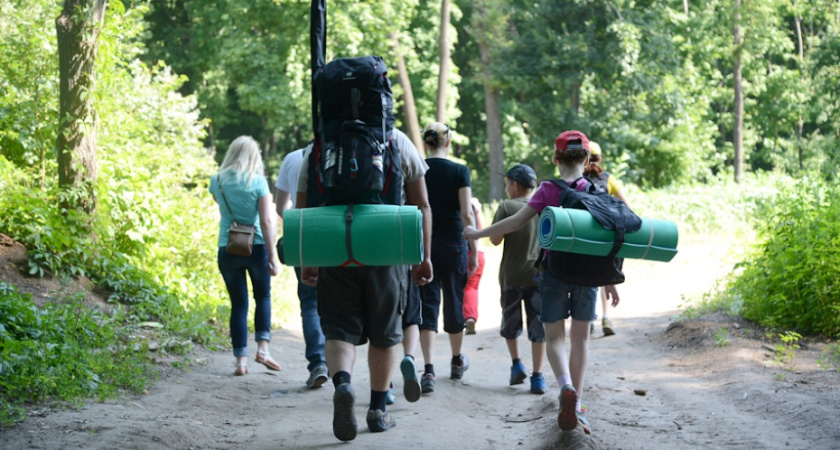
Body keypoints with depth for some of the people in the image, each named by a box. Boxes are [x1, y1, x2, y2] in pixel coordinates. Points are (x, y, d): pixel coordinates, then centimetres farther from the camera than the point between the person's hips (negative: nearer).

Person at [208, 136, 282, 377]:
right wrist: (273, 257, -9)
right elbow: (267, 222, -12)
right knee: (263, 297, 19)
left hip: (227, 249, 2)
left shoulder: (217, 181, 1)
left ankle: (241, 360, 5)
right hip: (256, 248, -2)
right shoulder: (258, 182, -8)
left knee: (238, 304, 9)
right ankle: (263, 347, 5)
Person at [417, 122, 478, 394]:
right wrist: (474, 250, -3)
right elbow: (466, 213, -9)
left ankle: (429, 370, -16)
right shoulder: (459, 171, -5)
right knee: (454, 301, 15)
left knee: (427, 304, -1)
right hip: (453, 244, 0)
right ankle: (457, 361, 34)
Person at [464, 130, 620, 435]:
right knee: (580, 338, 12)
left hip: (554, 271, -1)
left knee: (554, 337, 7)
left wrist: (478, 234, 3)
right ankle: (576, 404, 8)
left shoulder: (548, 190, -5)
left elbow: (516, 222, -8)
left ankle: (566, 387, -20)